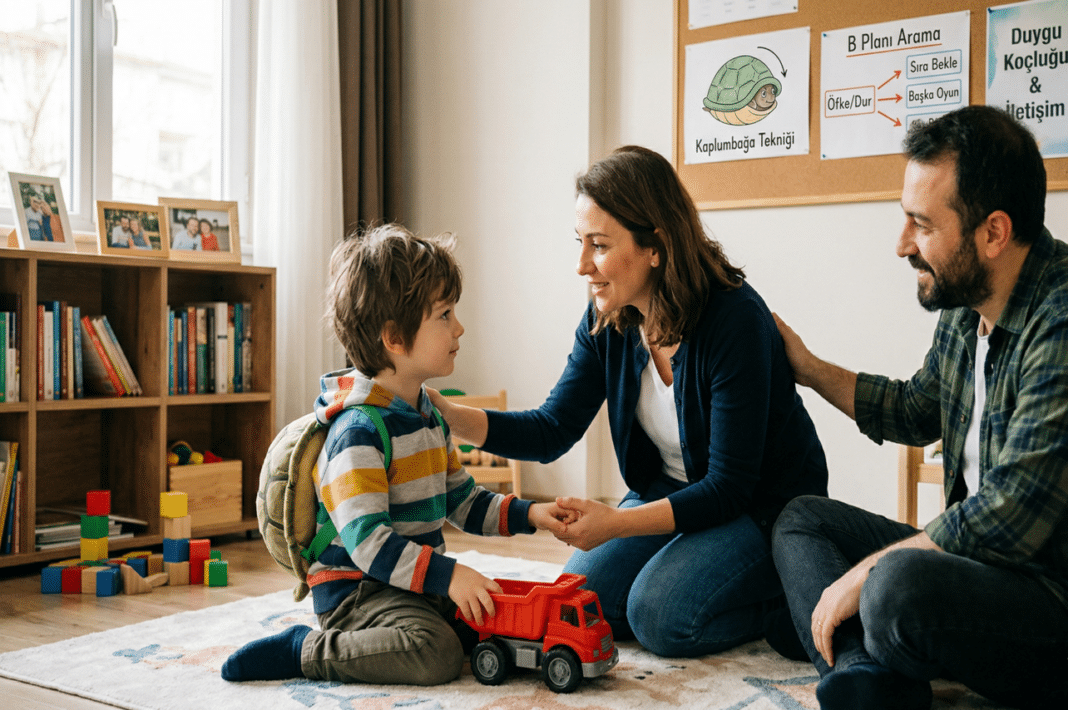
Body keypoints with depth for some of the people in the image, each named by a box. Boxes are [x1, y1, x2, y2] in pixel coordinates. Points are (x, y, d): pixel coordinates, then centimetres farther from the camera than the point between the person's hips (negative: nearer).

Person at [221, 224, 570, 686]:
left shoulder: (429, 415, 11)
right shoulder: (358, 431, -20)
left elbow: (462, 501, 18)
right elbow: (366, 541, -27)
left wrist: (527, 514, 4)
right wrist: (447, 575, -32)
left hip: (419, 583, 9)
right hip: (354, 586, -9)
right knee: (436, 654, -30)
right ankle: (304, 650, -13)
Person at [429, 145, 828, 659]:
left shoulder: (736, 320, -28)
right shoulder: (606, 323, -8)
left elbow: (728, 488, -26)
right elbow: (553, 431, -5)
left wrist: (616, 524, -34)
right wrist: (446, 414, -19)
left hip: (764, 505, -6)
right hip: (671, 494, 6)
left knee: (660, 614, -24)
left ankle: (790, 602, 2)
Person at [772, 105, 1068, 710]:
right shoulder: (964, 307, 6)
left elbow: (1011, 516, -28)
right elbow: (916, 410, 25)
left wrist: (865, 574, -18)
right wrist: (808, 367, 25)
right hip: (976, 557, 10)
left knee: (901, 583, -37)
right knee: (803, 519, 8)